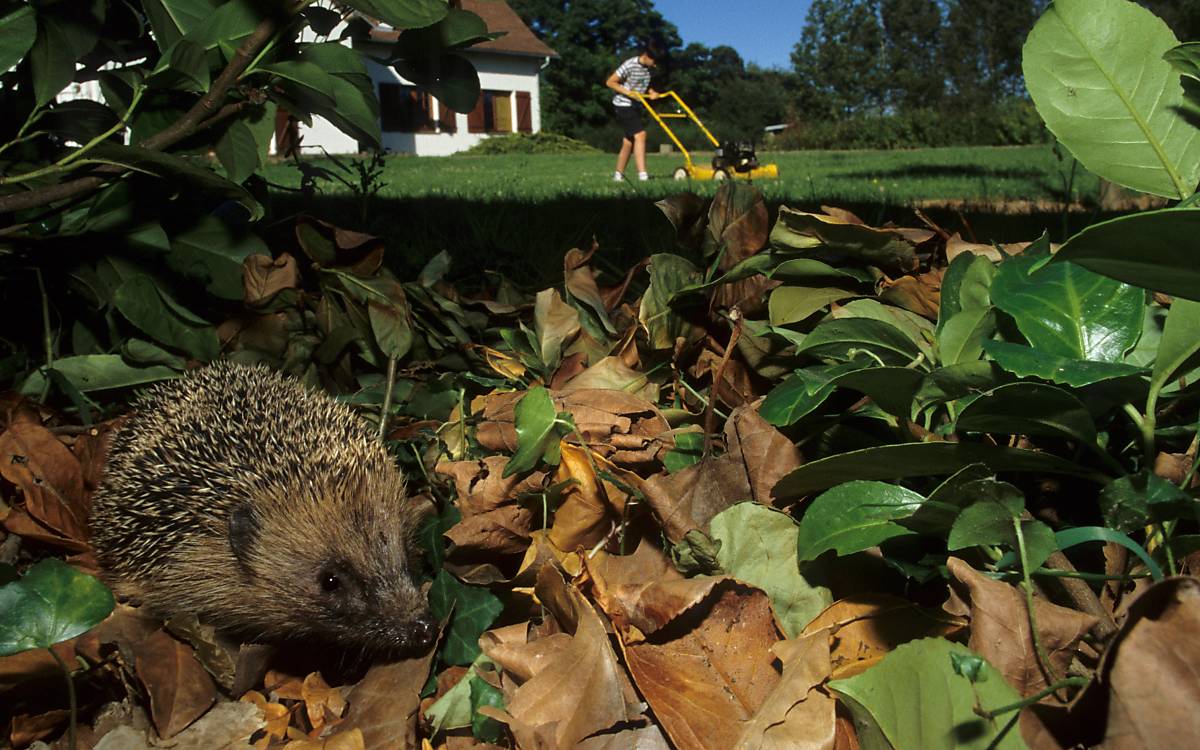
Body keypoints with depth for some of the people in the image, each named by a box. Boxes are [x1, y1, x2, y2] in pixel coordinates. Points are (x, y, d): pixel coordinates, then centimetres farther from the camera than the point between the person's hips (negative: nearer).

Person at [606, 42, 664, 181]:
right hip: (623, 106, -8)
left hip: (635, 106, 8)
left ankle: (618, 174, 18)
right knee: (640, 134, -20)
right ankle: (642, 174, -24)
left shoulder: (647, 68, 5)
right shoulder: (630, 65, -18)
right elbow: (610, 82, -15)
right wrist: (628, 92, -23)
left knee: (629, 140, 9)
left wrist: (652, 93, 0)